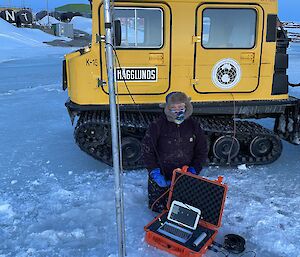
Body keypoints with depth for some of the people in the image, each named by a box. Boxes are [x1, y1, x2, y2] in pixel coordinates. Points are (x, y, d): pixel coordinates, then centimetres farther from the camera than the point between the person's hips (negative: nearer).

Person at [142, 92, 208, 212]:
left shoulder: (193, 126, -2)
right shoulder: (158, 125, -11)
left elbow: (202, 151, 5)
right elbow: (147, 150, -8)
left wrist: (193, 170, -6)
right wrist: (155, 173, -14)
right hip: (161, 178, -2)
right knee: (157, 208, 7)